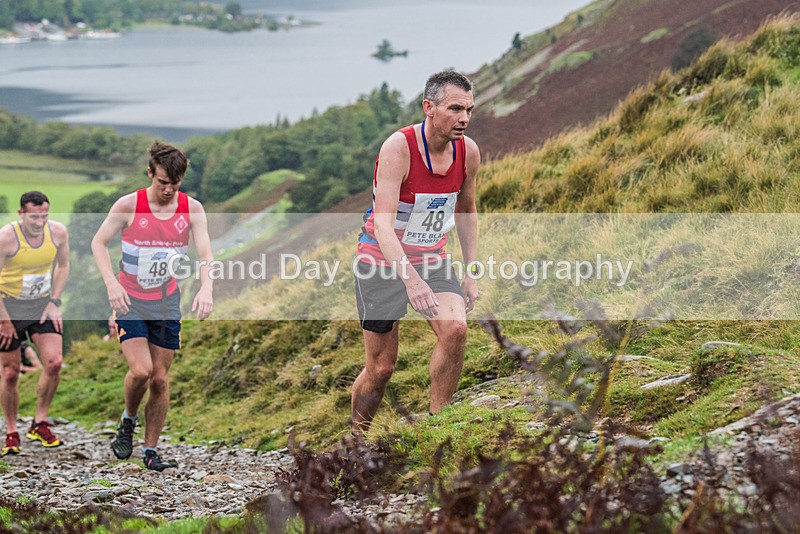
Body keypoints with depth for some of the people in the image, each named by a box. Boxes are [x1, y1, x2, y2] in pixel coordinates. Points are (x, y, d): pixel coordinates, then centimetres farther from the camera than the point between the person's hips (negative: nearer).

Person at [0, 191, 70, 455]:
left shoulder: (58, 231, -10)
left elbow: (62, 266, 9)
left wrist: (54, 302, -1)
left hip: (42, 305, 3)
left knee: (54, 363, -14)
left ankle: (39, 424, 2)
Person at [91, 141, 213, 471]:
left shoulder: (192, 209, -5)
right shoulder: (129, 205, -12)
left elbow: (205, 252, -11)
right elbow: (99, 242, -5)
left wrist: (205, 288, -30)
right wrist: (111, 283, -20)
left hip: (166, 304, 3)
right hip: (129, 301, -3)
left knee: (160, 378, 4)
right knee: (140, 370, -18)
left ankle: (151, 450, 16)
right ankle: (127, 422, 12)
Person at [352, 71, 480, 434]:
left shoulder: (468, 152, -6)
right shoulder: (398, 147, -24)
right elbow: (382, 223, -31)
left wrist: (471, 273, 10)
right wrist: (410, 280, -43)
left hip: (431, 260, 4)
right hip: (382, 260, -4)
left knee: (455, 329, -23)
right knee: (381, 367, 0)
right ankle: (354, 440, 23)